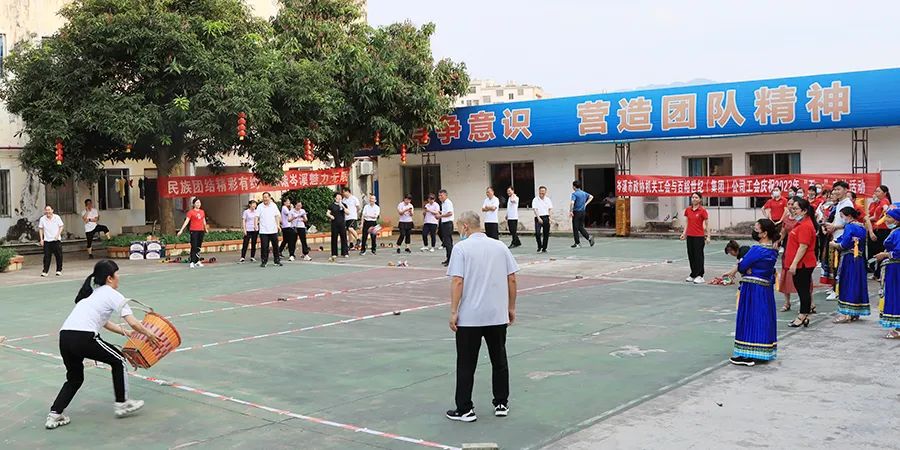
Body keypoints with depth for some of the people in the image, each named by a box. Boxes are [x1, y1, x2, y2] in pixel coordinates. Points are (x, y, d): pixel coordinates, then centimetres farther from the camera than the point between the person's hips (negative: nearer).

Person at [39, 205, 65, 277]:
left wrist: (58, 235, -11)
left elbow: (61, 227, 4)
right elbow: (40, 229, 7)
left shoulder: (57, 217, -2)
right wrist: (41, 239, 0)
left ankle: (59, 270, 12)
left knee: (59, 256, 1)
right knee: (47, 256, -2)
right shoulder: (42, 219, 0)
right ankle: (45, 271, 4)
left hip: (56, 240, 0)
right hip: (47, 240, 0)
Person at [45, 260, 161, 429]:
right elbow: (133, 323, 1)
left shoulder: (93, 294, 29)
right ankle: (121, 404, 22)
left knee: (75, 378, 26)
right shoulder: (113, 295, 6)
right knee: (118, 360, 16)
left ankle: (54, 415, 14)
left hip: (64, 336, 7)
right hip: (83, 337, -7)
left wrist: (126, 332, 43)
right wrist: (149, 335, 16)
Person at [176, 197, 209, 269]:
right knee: (194, 247, -8)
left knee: (199, 247, 10)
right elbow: (186, 221, -10)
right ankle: (192, 262, -5)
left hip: (201, 231, 5)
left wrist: (206, 229, 34)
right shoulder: (191, 212, -5)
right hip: (194, 231, -5)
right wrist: (181, 230, -16)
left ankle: (197, 261, 18)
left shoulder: (202, 212, 11)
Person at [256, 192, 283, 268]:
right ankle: (263, 261, 6)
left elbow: (277, 216, 10)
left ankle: (277, 261, 16)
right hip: (263, 231, -2)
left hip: (273, 230, 2)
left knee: (275, 246, 6)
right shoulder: (260, 207, 0)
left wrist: (278, 225, 1)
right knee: (264, 247, -3)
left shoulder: (274, 205, 6)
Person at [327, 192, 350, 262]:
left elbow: (348, 213, 0)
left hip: (342, 223, 1)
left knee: (343, 238, 0)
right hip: (334, 224, -1)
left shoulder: (344, 205, 8)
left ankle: (345, 253, 6)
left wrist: (343, 207, -12)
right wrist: (330, 216, -11)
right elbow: (327, 213, 10)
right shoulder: (331, 205, 6)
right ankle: (334, 254, 7)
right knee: (334, 239, 1)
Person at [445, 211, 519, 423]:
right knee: (499, 361, 14)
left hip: (469, 317, -4)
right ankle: (501, 404, 21)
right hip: (498, 315, 4)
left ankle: (465, 410, 7)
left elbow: (457, 281, -14)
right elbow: (512, 279, 6)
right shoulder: (500, 246, 6)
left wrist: (453, 312, -10)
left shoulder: (462, 248, -7)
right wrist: (511, 308, 14)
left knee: (466, 365, 4)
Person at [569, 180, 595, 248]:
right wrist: (586, 204, 16)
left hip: (576, 212, -7)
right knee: (581, 227, 17)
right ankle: (589, 237, 1)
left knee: (575, 228, 3)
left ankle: (577, 243, 5)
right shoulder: (584, 193, 9)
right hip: (583, 212, 7)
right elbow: (591, 197, 20)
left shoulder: (574, 194, -14)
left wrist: (570, 211, -19)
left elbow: (572, 203, -27)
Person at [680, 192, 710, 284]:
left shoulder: (702, 210, -8)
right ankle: (693, 275, 20)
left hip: (699, 236, -5)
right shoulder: (687, 210, 6)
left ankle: (700, 276, 3)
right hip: (690, 236, 5)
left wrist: (708, 236, -8)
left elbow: (707, 224, -5)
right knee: (691, 255, 10)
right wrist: (684, 233, 5)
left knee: (698, 256, -3)